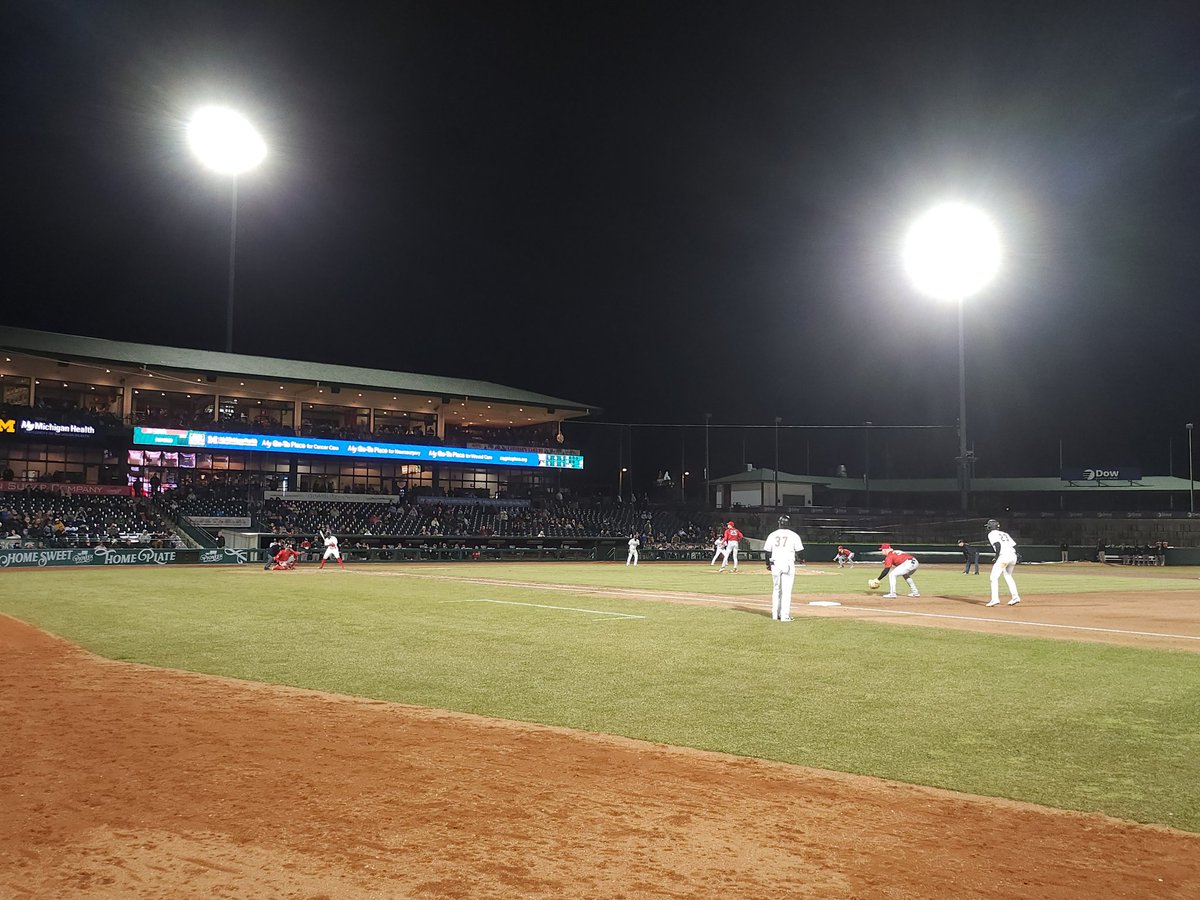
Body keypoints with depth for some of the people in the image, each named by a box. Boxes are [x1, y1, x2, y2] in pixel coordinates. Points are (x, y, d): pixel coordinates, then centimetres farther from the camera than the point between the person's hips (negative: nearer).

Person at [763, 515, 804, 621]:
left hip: (775, 564, 3)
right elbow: (799, 551, -1)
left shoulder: (772, 535, 4)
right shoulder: (793, 535, -3)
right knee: (786, 590, -2)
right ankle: (785, 616, -5)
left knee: (776, 589, 15)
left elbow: (767, 551, 5)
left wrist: (768, 564, 19)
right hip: (788, 564, -3)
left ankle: (775, 614, 19)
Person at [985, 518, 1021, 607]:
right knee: (1008, 576, 25)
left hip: (1004, 556, -8)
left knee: (994, 577, -3)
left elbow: (998, 544, -13)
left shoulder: (991, 534, 6)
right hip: (1013, 555, 8)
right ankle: (1015, 597, 17)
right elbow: (1014, 545, 18)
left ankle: (995, 599, -13)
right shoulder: (1004, 533, 27)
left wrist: (996, 558, -10)